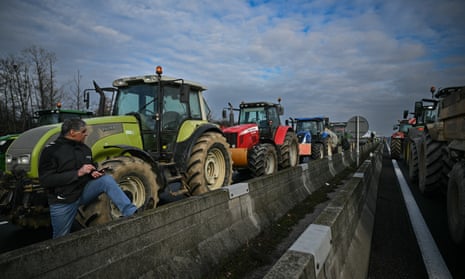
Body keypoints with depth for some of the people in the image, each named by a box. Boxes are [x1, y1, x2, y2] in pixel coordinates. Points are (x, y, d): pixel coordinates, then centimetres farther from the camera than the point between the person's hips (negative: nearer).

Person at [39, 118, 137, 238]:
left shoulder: (84, 148, 4)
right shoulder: (51, 150, -14)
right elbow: (45, 179, -22)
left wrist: (94, 173, -5)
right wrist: (78, 173, -28)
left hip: (84, 191, 3)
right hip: (63, 202, -3)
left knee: (107, 179, -25)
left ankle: (132, 213, -31)